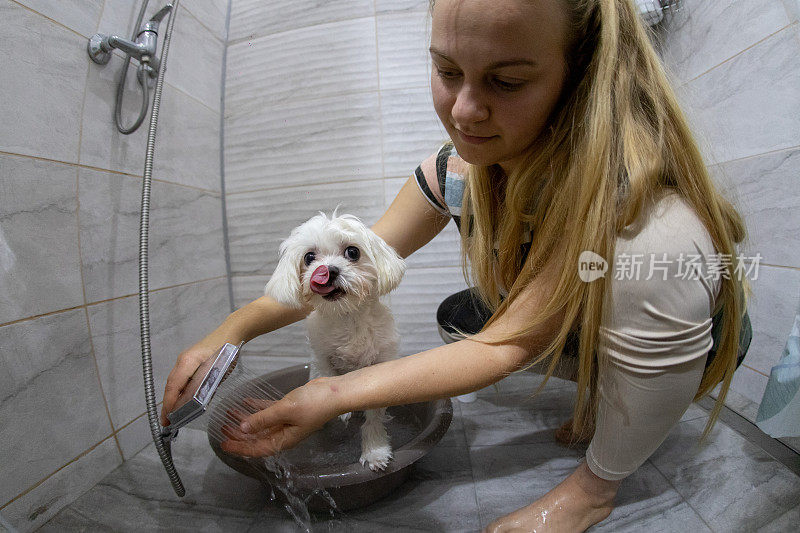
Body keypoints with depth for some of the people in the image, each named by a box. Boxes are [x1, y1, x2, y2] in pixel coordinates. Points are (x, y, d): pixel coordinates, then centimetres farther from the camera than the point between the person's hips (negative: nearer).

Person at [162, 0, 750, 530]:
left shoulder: (621, 185, -36)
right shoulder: (456, 169, -18)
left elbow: (508, 343, -38)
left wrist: (337, 395, -43)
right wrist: (232, 329, -25)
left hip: (696, 336, -4)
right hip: (570, 328, 5)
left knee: (645, 243, -35)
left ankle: (597, 486, -9)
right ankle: (599, 399, 12)